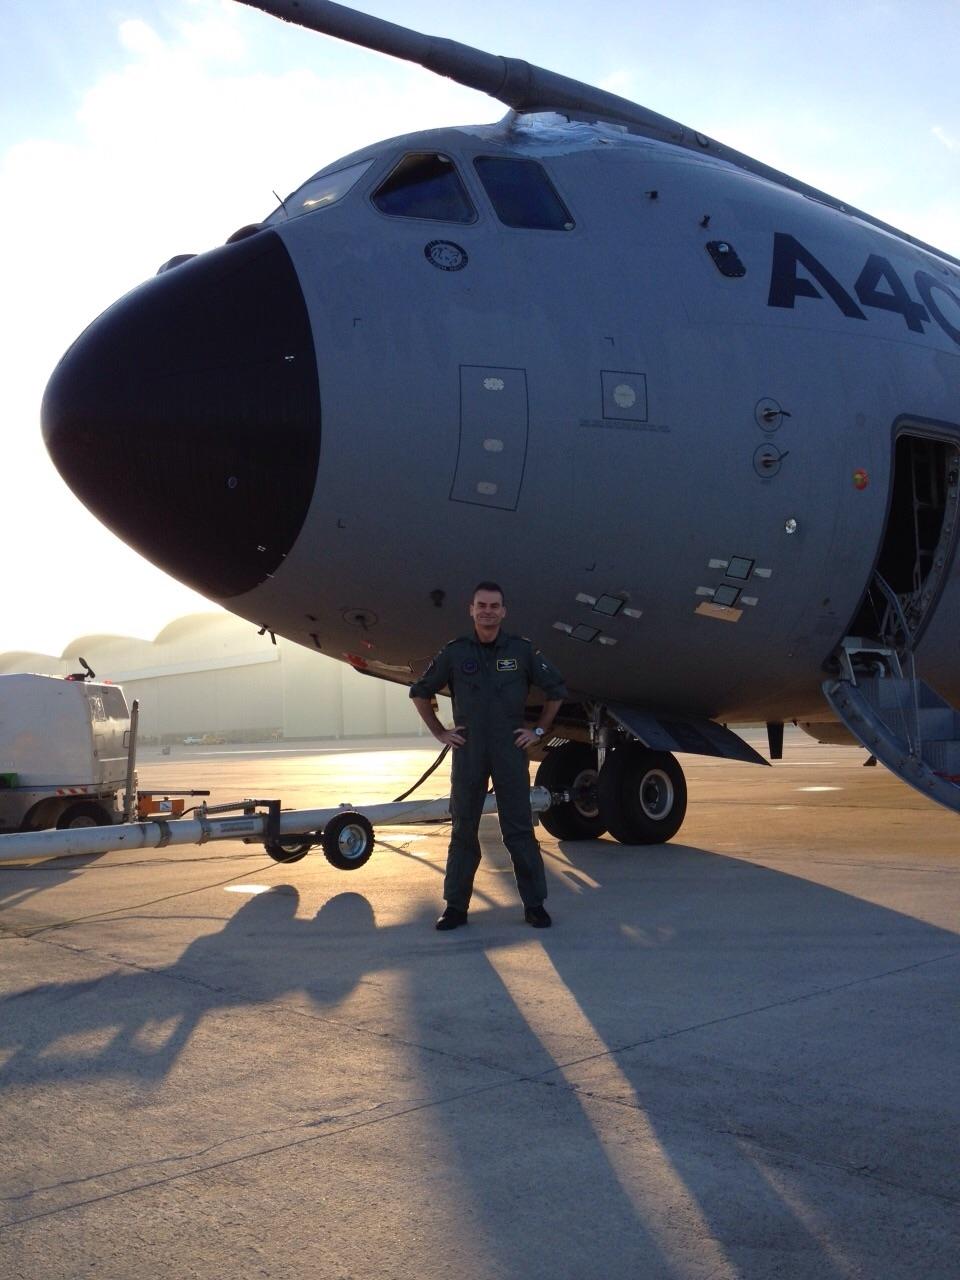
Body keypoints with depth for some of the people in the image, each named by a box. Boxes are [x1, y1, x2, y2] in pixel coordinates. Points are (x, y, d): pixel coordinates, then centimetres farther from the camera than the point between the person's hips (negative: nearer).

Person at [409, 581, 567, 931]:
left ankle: (534, 905, 11)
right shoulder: (454, 653, 2)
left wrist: (539, 730, 5)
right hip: (467, 753, 1)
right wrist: (440, 733, 6)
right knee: (463, 830, 6)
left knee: (519, 830, 2)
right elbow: (420, 693, 12)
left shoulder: (522, 651, 1)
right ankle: (456, 906, 14)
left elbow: (556, 690, 10)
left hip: (510, 753, -1)